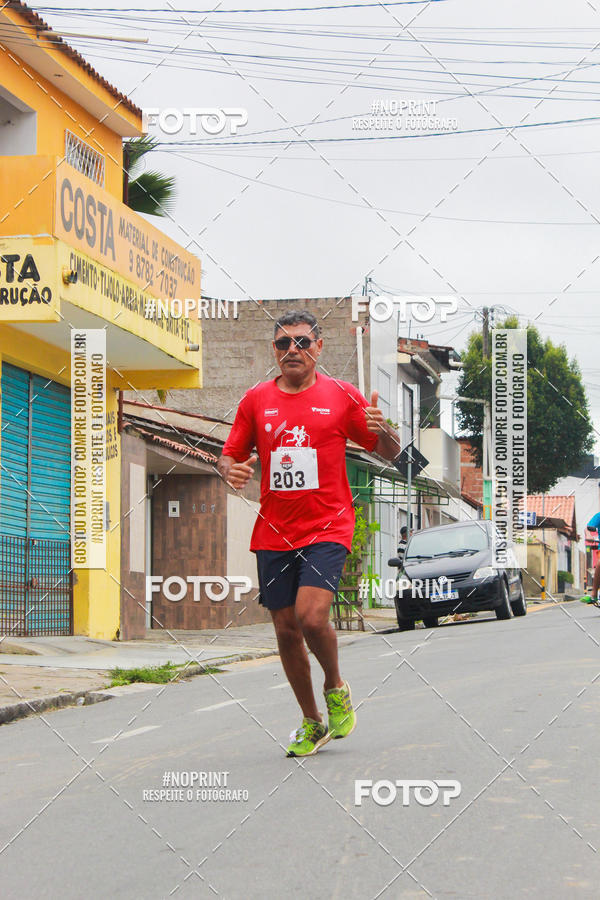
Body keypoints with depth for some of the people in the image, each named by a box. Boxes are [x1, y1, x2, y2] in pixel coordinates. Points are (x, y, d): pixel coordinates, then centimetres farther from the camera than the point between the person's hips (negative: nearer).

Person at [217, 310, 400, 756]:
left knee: (311, 616, -21)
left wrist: (382, 430, -18)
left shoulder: (341, 395, 1)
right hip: (273, 532, 4)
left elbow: (390, 453, 5)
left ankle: (336, 688, 10)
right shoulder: (256, 399, 8)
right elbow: (230, 455, 15)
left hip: (326, 527, -3)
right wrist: (231, 470, -9)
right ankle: (312, 723, 23)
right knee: (286, 630, 5)